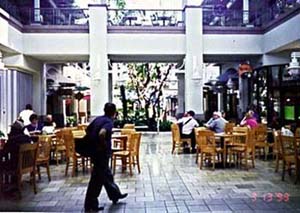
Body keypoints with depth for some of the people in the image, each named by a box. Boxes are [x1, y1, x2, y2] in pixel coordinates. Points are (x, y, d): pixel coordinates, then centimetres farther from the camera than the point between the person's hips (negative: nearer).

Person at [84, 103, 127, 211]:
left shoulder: (98, 119, 8)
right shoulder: (109, 122, -16)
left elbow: (87, 130, 16)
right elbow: (101, 133, -34)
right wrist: (104, 145, -20)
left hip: (94, 152, 9)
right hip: (102, 153, -9)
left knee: (107, 174, 23)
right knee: (97, 179, 2)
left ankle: (115, 194, 40)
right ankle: (90, 205, 12)